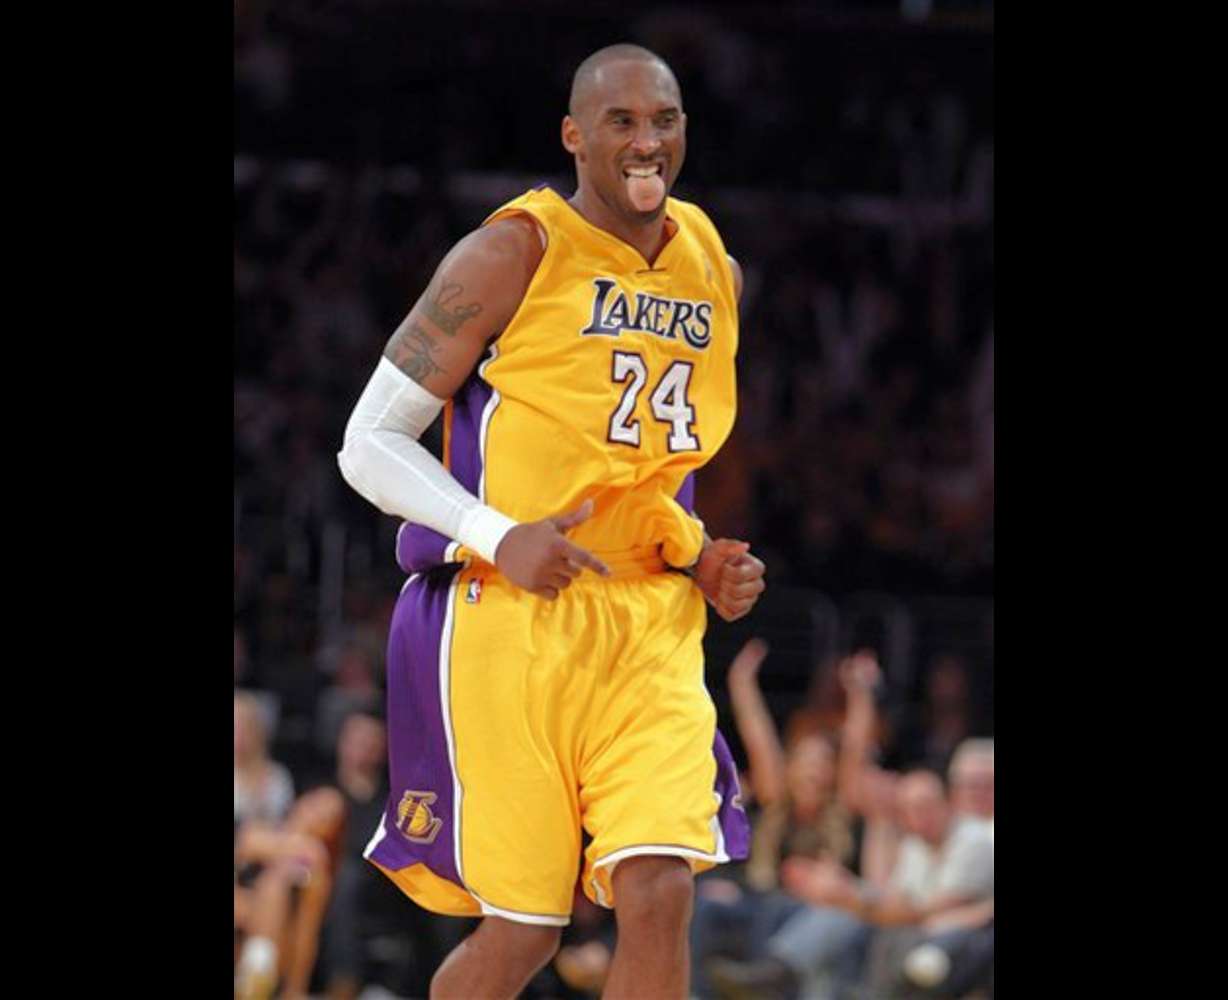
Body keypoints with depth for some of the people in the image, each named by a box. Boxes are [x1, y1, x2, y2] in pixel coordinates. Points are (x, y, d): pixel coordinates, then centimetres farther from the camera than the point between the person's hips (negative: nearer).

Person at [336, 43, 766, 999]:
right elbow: (370, 442, -6)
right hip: (504, 622, -4)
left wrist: (701, 558, 7)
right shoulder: (513, 256, -7)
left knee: (660, 893, -14)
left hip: (650, 627, 4)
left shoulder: (715, 272, 11)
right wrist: (500, 540, -20)